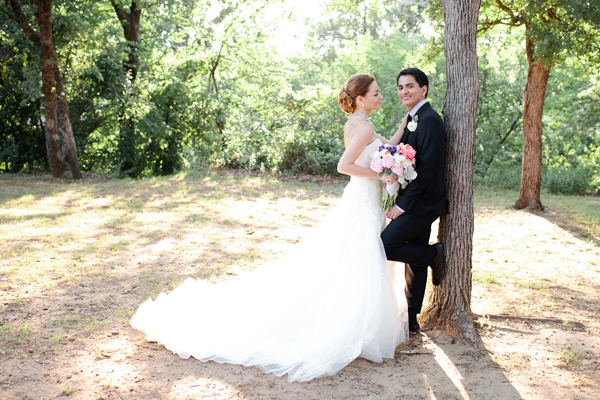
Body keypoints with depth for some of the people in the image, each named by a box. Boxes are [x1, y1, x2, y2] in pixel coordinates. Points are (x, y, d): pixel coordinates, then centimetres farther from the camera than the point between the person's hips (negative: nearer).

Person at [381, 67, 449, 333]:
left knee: (385, 246, -16)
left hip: (423, 202, -9)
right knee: (414, 260, 14)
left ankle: (435, 254, 5)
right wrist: (400, 201, 6)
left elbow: (427, 168, -21)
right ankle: (411, 319, 23)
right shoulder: (411, 119, 15)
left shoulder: (430, 120, -15)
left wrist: (403, 204, -19)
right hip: (414, 203, 9)